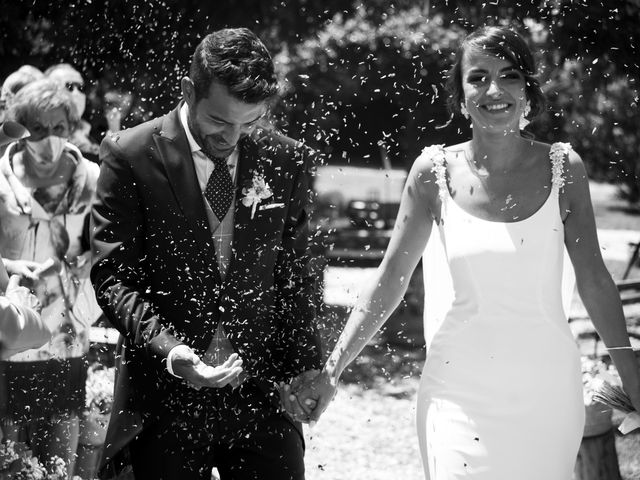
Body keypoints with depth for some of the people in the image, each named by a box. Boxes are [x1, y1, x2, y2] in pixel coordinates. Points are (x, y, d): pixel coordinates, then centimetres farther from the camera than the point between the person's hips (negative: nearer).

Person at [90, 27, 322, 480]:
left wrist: (307, 366, 9)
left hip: (258, 392, 3)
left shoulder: (286, 162, 4)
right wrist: (169, 350, -22)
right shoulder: (130, 155, -5)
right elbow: (112, 276, -8)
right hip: (164, 397, -2)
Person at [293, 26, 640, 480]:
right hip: (460, 392, -1)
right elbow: (390, 281, 1)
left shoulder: (563, 167, -2)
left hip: (547, 391, 1)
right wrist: (330, 373, -3)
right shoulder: (435, 171, -3)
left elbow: (594, 280, 4)